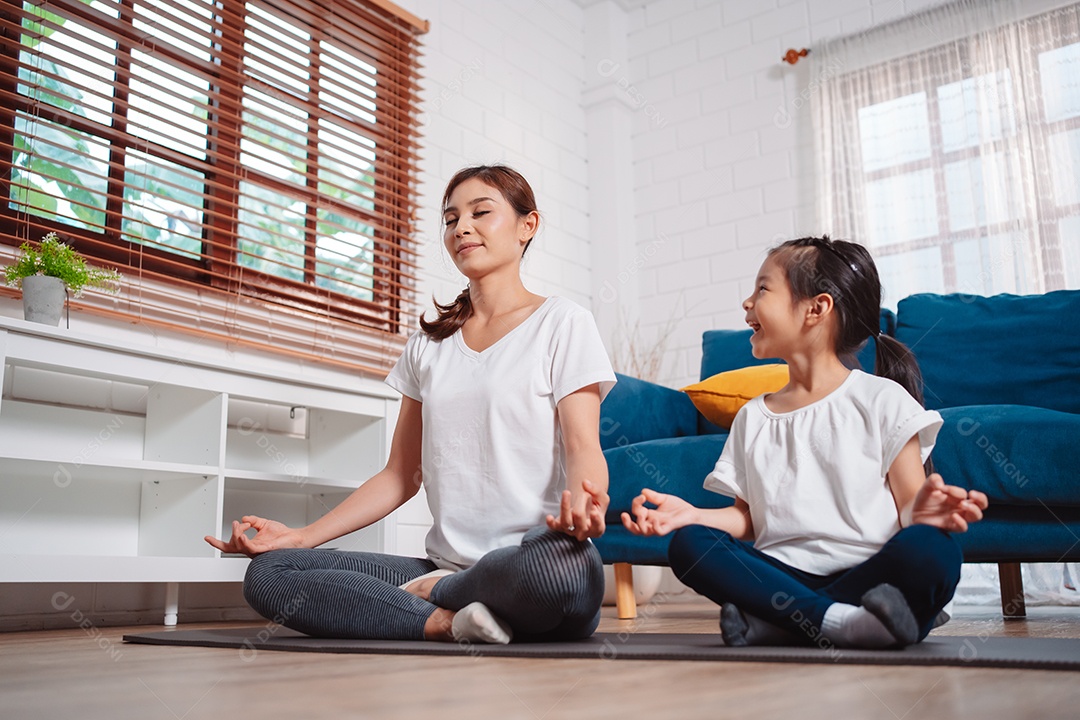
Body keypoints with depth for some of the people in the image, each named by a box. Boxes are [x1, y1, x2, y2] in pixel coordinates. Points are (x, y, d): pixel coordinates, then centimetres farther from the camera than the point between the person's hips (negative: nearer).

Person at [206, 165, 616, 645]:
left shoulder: (561, 323, 5)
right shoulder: (429, 344, 19)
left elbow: (583, 447, -7)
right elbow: (401, 475, 17)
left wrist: (583, 503, -31)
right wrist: (302, 536, 6)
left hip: (533, 559, -4)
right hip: (447, 563, 5)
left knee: (561, 564, -41)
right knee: (266, 574, -10)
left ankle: (433, 592, -11)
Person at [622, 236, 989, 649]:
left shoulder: (881, 399, 4)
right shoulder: (752, 417, 16)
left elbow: (908, 507, -1)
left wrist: (922, 510, -24)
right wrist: (694, 515, -4)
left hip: (871, 574, -3)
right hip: (785, 576, 3)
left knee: (933, 550, -33)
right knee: (687, 544, -20)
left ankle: (779, 626, -26)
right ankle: (838, 623, -30)